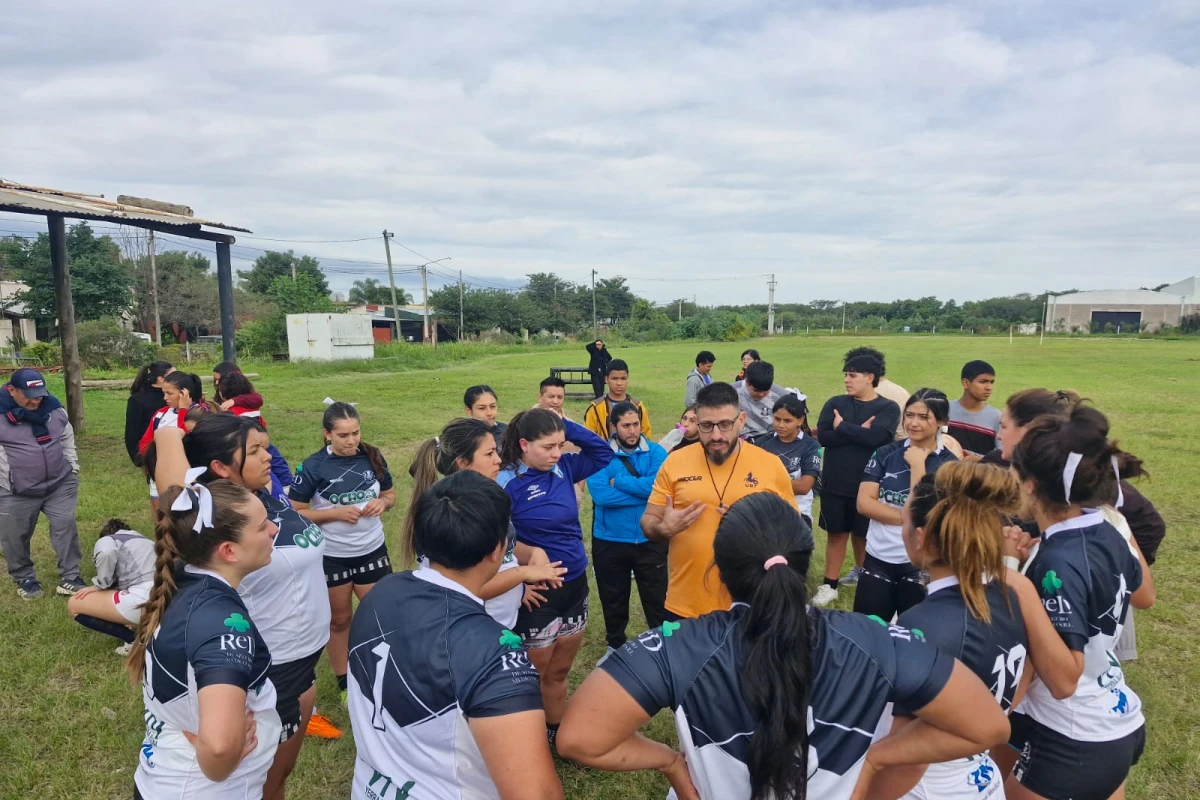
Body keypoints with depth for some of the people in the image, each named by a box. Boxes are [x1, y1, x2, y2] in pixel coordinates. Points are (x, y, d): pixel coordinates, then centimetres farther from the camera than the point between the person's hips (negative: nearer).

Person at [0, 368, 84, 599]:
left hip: (60, 484, 3)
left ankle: (69, 578, 9)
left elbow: (67, 438, 14)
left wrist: (72, 468, 11)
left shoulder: (53, 407, 2)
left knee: (66, 527, 1)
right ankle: (24, 579, 29)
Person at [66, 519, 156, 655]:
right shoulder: (146, 542, 35)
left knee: (73, 604, 13)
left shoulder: (107, 540, 15)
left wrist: (99, 586, 4)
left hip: (143, 598, -7)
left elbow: (107, 553, -11)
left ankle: (134, 640, 6)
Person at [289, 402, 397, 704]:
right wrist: (337, 512, -21)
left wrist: (382, 502, -14)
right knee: (339, 620, 17)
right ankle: (343, 682, 35)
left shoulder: (372, 457, -4)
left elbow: (391, 495, 8)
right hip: (332, 556, -2)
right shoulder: (313, 467, -14)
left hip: (373, 551, 2)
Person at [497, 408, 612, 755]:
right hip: (537, 593, -6)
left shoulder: (563, 468, -1)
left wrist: (564, 424, -5)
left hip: (575, 584, 6)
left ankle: (557, 734, 42)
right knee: (534, 677, 14)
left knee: (559, 672, 23)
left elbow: (603, 453, 6)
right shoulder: (506, 483, -19)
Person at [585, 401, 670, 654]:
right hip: (610, 542, 0)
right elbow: (600, 494, -21)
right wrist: (643, 491, -19)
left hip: (650, 541, 0)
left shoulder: (656, 452, -3)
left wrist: (618, 482, -16)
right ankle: (615, 646, 41)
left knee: (657, 599, 11)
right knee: (613, 601, 18)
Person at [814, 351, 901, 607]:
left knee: (862, 534, 15)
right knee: (836, 533, 8)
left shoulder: (888, 408, -6)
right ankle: (829, 585, 16)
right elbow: (823, 436, -11)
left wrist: (842, 427, -13)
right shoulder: (835, 403, 2)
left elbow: (876, 437, -23)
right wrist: (859, 432, -17)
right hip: (834, 483, 2)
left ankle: (862, 572, 38)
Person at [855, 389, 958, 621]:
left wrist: (917, 465, -14)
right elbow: (864, 503, -7)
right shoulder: (885, 454, 1)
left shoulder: (949, 464, -6)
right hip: (878, 559, 2)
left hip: (921, 564, -2)